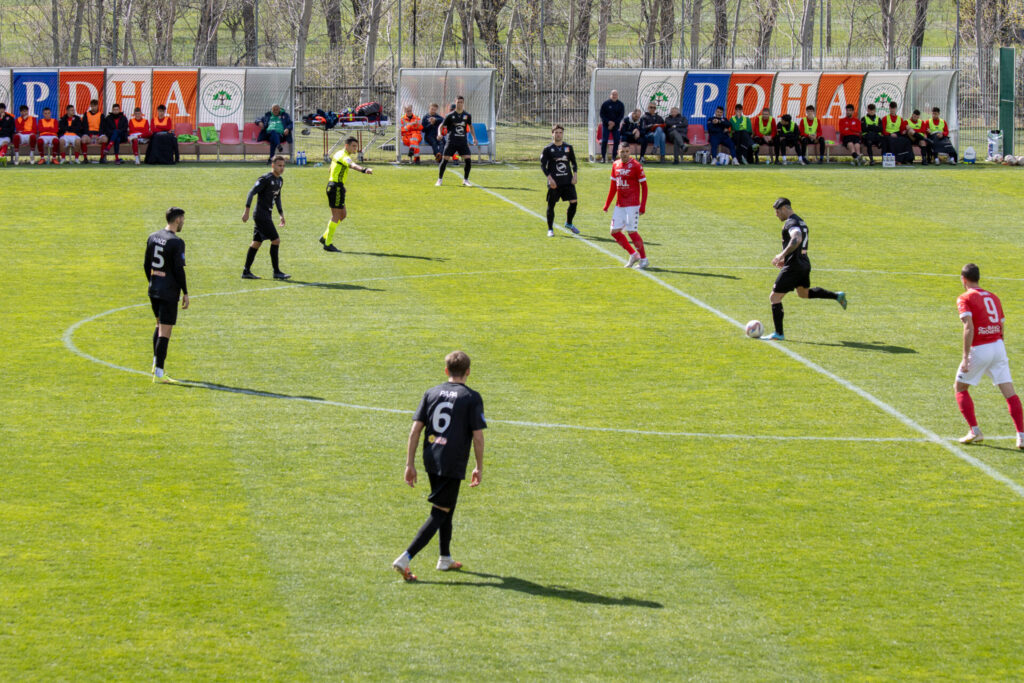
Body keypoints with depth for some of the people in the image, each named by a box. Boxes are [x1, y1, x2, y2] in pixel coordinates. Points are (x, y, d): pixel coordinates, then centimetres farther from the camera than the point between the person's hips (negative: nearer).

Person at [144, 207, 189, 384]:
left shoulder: (153, 237, 6)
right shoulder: (176, 242, -15)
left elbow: (146, 265, 12)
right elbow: (179, 270, -16)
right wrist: (185, 293, -8)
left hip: (153, 289, 8)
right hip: (169, 292, -8)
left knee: (160, 324, 26)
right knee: (165, 332, -5)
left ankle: (156, 364, 31)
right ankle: (159, 373, -5)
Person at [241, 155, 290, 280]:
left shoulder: (279, 180, 14)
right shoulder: (265, 179, -13)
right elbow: (252, 193, -16)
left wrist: (281, 214, 24)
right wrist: (247, 211, -21)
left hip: (267, 215, 9)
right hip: (261, 215, -9)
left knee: (257, 242, 10)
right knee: (276, 240, -10)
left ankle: (246, 271, 14)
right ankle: (276, 272, -5)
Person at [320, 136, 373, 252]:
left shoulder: (338, 153, 15)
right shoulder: (344, 156, -17)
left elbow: (331, 169, 29)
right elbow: (353, 165, -39)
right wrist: (364, 170, -56)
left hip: (332, 185, 10)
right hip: (336, 187, -10)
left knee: (343, 214, 16)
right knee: (336, 216, -5)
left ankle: (325, 237, 20)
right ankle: (328, 244, 0)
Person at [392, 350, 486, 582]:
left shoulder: (431, 393, 6)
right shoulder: (472, 398, -6)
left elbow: (415, 429, 2)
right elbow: (477, 436, -9)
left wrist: (410, 464, 5)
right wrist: (479, 467, 2)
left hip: (431, 460, 6)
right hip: (453, 465, -6)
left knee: (448, 505, 25)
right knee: (439, 514, -2)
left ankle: (445, 558, 35)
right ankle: (405, 559, -14)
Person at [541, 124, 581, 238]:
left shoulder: (568, 147, 7)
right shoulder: (548, 149, -3)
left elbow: (573, 162, 15)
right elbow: (543, 165, -3)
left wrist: (574, 175, 2)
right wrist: (550, 178, -14)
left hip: (568, 181, 3)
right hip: (554, 182, -3)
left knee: (573, 202, -4)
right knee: (551, 205, 1)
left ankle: (569, 223, 19)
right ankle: (550, 229, 12)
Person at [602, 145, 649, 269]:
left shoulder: (636, 166, -9)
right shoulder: (615, 165, 9)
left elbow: (644, 186, -7)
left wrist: (643, 206, -14)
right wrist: (607, 204, 16)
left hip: (632, 205, -6)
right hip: (619, 205, 6)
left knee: (631, 232, -8)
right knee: (615, 231, 2)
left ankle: (644, 259, 6)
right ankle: (633, 255, 17)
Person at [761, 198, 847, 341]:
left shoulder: (791, 223, -16)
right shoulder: (801, 222, 16)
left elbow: (796, 239, -35)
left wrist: (782, 255, -34)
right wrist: (785, 259, 23)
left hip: (793, 267, -10)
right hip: (804, 263, 10)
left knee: (774, 298, -2)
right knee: (804, 293, 32)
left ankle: (778, 333, 1)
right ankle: (837, 296, 22)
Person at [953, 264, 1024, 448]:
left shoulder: (965, 298, -4)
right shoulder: (993, 298, 15)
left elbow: (969, 327, -16)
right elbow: (1002, 326, 15)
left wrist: (966, 357, -19)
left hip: (979, 350, -5)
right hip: (998, 347, 5)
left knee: (960, 388, 14)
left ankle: (974, 431, 6)